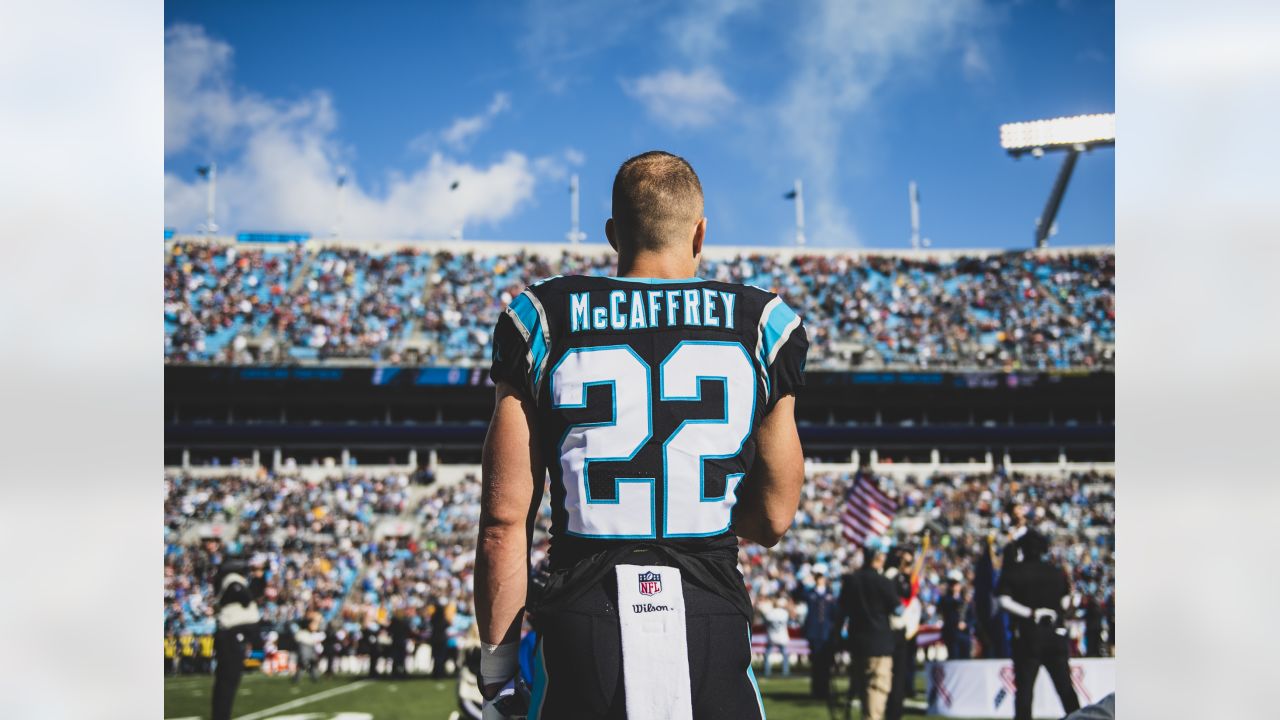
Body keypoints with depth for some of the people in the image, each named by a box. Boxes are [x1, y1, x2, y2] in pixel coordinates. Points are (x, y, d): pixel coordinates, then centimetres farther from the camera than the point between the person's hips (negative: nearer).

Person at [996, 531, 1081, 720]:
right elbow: (1064, 602, 6)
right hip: (1056, 634, 3)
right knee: (1065, 685, 8)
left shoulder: (1012, 571, -2)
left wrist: (1030, 613, -11)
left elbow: (1004, 601, -12)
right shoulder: (1057, 572, 7)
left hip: (1027, 634, -3)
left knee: (1024, 686, 0)